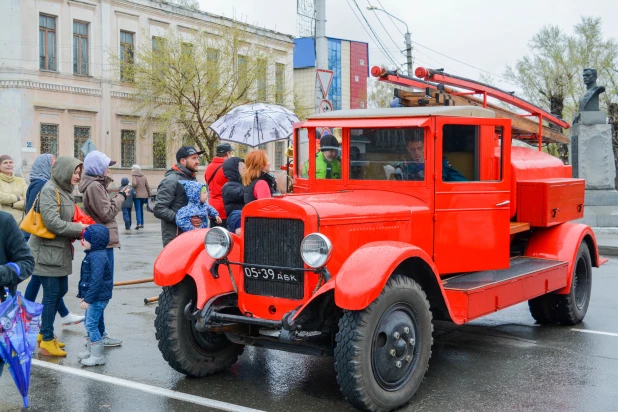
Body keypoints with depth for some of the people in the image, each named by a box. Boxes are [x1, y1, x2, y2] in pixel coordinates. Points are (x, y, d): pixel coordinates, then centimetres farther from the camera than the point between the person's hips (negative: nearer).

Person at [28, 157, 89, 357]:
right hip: (46, 250, -9)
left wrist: (80, 228, -3)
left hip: (61, 250, 9)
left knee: (61, 291, 15)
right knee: (51, 294, -3)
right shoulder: (49, 190, -16)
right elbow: (53, 223, -24)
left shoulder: (65, 190, 12)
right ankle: (47, 342, 7)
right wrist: (79, 229, -16)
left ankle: (44, 333, 29)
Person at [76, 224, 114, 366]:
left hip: (97, 298, -11)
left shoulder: (97, 257, -23)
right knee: (90, 323, 20)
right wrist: (84, 295, 24)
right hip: (95, 297, 11)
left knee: (91, 324, -7)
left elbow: (96, 280, -27)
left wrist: (88, 299, -24)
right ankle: (91, 350, 34)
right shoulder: (93, 254, 11)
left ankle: (98, 356, 0)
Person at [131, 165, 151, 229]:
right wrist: (149, 195, 14)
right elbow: (147, 186, 8)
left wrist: (131, 186, -3)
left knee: (137, 209, -4)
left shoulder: (134, 176, -7)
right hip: (144, 195, 5)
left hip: (137, 195, -5)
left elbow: (134, 184, -24)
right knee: (141, 209, 16)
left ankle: (139, 223, -17)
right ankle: (142, 223, 17)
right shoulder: (143, 176, 8)